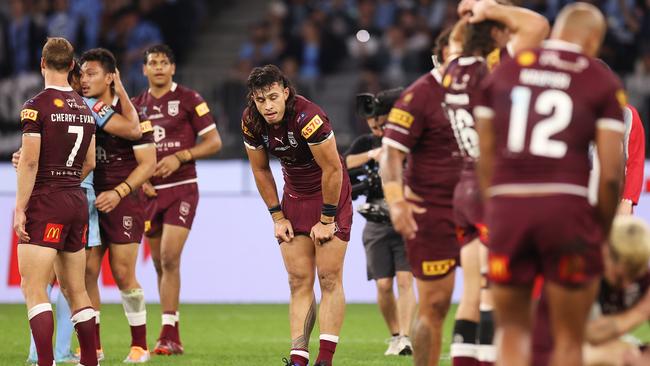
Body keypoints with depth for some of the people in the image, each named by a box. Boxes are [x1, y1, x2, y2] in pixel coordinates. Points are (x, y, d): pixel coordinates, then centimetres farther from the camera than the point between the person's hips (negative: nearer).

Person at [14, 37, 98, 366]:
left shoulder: (36, 107, -11)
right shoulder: (84, 109, 10)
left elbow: (29, 162, -15)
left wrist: (20, 209, -12)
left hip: (45, 203, -7)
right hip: (77, 201, 7)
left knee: (33, 287, -8)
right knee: (75, 289, 14)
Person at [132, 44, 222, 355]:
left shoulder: (189, 99, -2)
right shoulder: (136, 105, 11)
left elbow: (214, 142, -3)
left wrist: (179, 157, -16)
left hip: (182, 188, -5)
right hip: (151, 191, 5)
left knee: (169, 258, -17)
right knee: (159, 264, 7)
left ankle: (168, 333, -15)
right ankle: (172, 337, 15)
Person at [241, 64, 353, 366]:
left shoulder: (308, 117, -29)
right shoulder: (252, 122, -11)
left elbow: (332, 168, -21)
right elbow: (261, 170, 4)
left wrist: (327, 219, -15)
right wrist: (277, 217, 2)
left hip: (329, 193, -5)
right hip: (294, 196, 5)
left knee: (329, 278, -9)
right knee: (299, 281, 0)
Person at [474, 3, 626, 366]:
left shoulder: (505, 71, 15)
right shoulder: (603, 83, 6)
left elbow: (486, 159, 14)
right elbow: (611, 173, -1)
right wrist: (602, 231, 12)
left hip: (507, 204, 2)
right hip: (567, 206, -2)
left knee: (513, 328, 15)